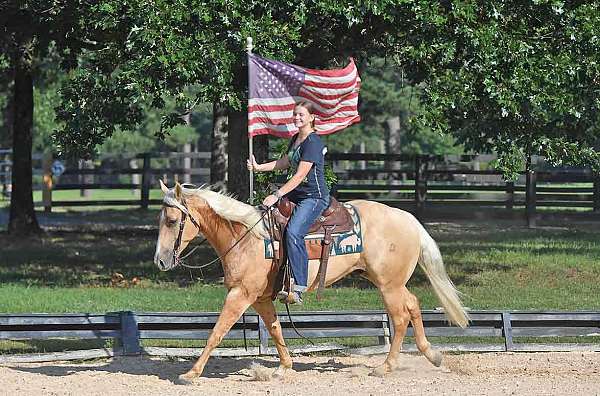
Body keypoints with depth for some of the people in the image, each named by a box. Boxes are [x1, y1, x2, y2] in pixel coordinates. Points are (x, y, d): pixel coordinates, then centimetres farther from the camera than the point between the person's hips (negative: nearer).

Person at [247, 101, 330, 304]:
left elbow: (300, 175, -21)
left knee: (293, 233, -30)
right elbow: (285, 163, 32)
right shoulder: (295, 139, 16)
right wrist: (259, 167, 20)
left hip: (314, 197, -11)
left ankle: (298, 289, -35)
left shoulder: (312, 142, -14)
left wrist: (277, 195, -23)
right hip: (296, 196, 11)